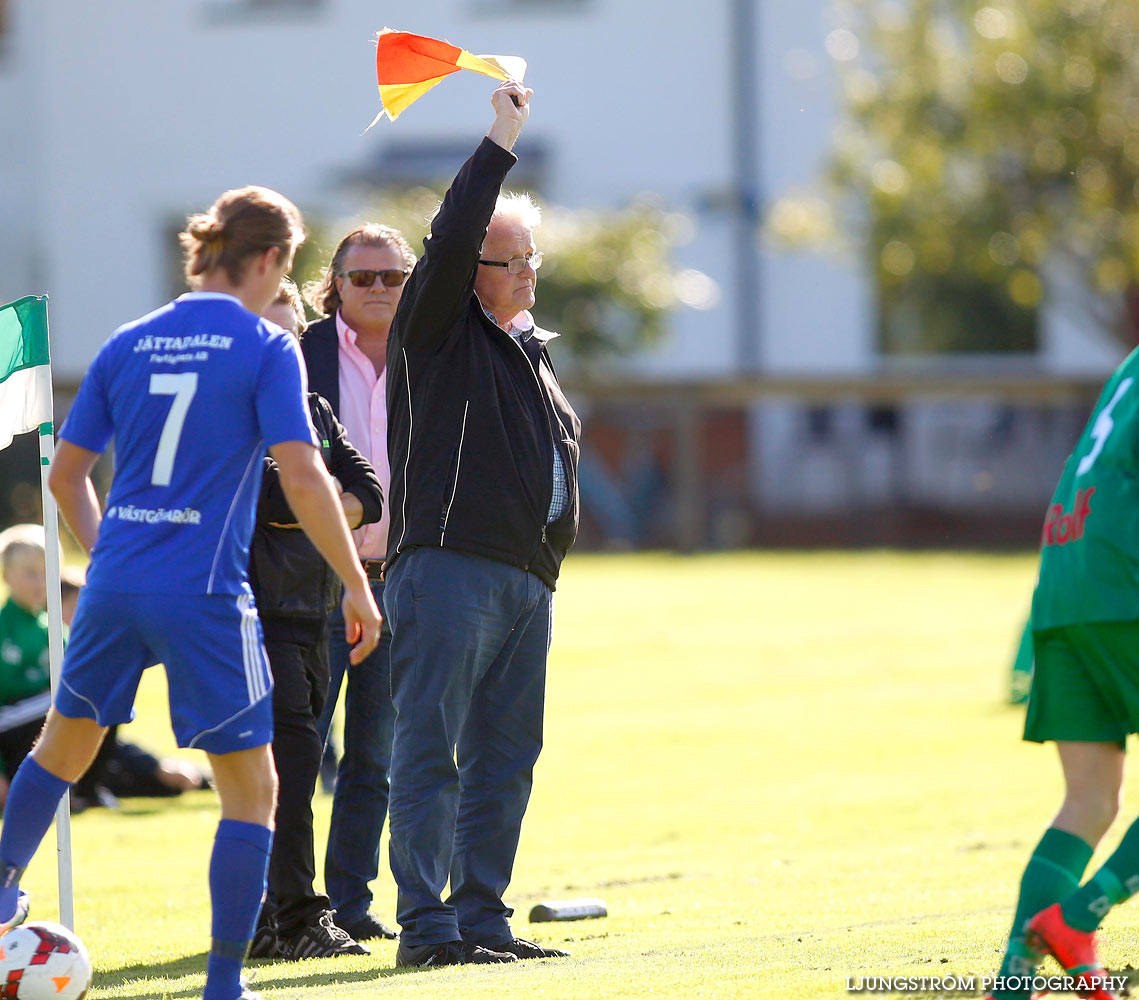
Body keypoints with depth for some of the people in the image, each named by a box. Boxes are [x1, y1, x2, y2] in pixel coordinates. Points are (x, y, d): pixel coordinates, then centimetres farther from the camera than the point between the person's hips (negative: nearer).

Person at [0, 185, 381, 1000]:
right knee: (252, 788, 5)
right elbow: (302, 478, -13)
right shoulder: (266, 348, -5)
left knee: (66, 741, 27)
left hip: (116, 587, 5)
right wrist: (356, 586, -6)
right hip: (207, 595, -5)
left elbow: (66, 474, 14)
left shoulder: (128, 345, 10)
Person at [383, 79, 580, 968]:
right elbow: (450, 238, -16)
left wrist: (552, 546, 20)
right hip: (449, 567, -8)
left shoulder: (530, 349, 24)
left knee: (505, 758, 7)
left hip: (528, 583, 8)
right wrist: (501, 143, -16)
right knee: (431, 751, -10)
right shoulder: (436, 328, 1)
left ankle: (483, 917, 11)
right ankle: (425, 925, -13)